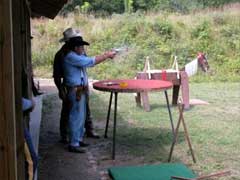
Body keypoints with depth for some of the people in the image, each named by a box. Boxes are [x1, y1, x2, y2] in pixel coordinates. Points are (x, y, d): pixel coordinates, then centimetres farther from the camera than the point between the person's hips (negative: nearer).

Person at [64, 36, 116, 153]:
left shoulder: (78, 56, 13)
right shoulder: (71, 57, -19)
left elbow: (90, 61, 15)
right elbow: (91, 62, -22)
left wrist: (106, 55, 3)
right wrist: (106, 56, -13)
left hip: (81, 90, 10)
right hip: (76, 91, -10)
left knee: (81, 116, 18)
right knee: (76, 117, -5)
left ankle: (79, 139, 30)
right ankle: (73, 144, 3)